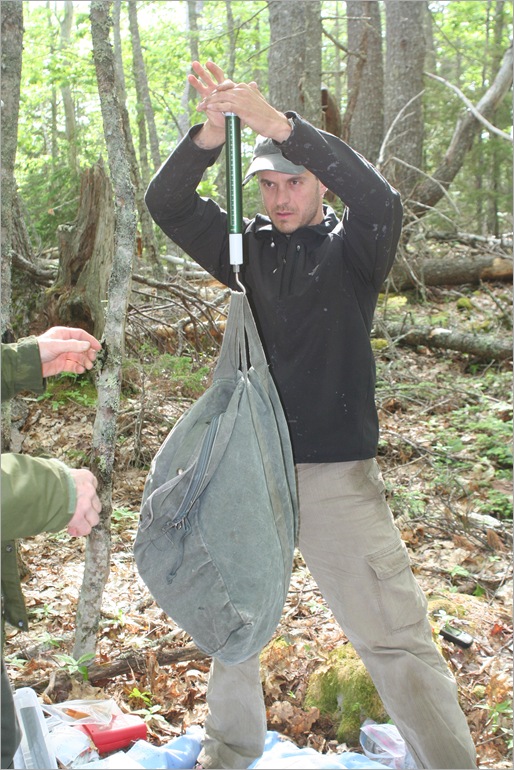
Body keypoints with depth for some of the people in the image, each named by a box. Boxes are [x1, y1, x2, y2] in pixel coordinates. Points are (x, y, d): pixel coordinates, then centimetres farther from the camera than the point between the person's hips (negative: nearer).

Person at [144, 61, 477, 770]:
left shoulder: (352, 249, -2)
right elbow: (166, 204, -4)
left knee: (396, 640, -3)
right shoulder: (247, 246, 7)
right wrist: (211, 133, -23)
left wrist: (279, 124, -33)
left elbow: (380, 200, -25)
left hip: (337, 475, -4)